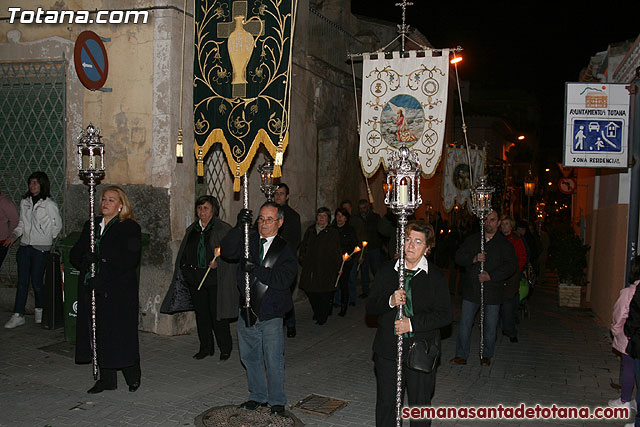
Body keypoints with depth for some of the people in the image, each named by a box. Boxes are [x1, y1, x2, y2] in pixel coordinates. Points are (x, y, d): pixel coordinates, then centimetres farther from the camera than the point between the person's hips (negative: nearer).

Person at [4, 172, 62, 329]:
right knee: (22, 282, 4)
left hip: (41, 248, -5)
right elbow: (21, 223, 17)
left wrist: (47, 239, 6)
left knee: (36, 281, 0)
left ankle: (40, 310, 22)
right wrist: (13, 235, 2)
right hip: (25, 245, 5)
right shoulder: (25, 202, 9)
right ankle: (18, 316, 6)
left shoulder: (49, 204, -7)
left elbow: (57, 224, 2)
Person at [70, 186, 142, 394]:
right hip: (92, 289, 6)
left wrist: (100, 258, -19)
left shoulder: (130, 228, -3)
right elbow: (74, 254, 13)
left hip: (119, 290, -6)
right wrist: (86, 261, -9)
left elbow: (130, 260, -14)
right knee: (99, 333, 8)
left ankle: (133, 376, 17)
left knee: (120, 333, -1)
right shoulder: (91, 225, 16)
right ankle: (107, 379, 20)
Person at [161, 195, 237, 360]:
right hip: (195, 277, 5)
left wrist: (218, 262, -20)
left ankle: (225, 348, 14)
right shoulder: (191, 230, 14)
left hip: (215, 278, -5)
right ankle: (206, 347, 23)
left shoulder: (223, 229, -4)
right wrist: (185, 266, 7)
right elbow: (184, 253, 21)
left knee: (217, 315, -2)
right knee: (201, 314, 10)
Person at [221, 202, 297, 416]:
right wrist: (239, 227, -24)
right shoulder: (248, 239, 3)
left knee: (274, 360, 2)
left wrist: (255, 269, -25)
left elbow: (283, 279, -17)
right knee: (249, 356, 16)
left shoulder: (285, 250, -5)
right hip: (247, 312, 4)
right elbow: (227, 251, -12)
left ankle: (277, 402, 22)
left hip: (270, 316, -4)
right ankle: (258, 396, 35)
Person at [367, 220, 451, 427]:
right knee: (385, 404, 10)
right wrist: (390, 301, -17)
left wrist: (412, 323, -16)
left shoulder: (436, 276, -2)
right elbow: (370, 307, 3)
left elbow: (444, 315, -6)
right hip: (388, 350, 2)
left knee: (420, 406, 11)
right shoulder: (387, 270, 4)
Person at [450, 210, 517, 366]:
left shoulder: (505, 243, 1)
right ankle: (461, 355, 13)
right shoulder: (472, 239, 7)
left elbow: (511, 265, -8)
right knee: (465, 324, 3)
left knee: (490, 327, 7)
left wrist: (491, 276, -16)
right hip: (471, 289, 2)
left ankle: (486, 355, 25)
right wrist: (474, 259, -16)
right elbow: (458, 257, 2)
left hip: (492, 290, -1)